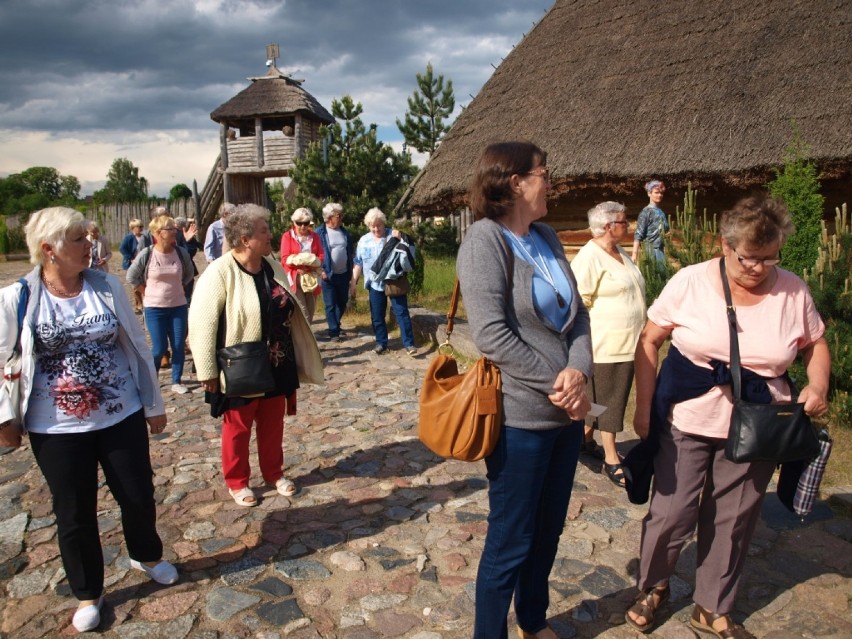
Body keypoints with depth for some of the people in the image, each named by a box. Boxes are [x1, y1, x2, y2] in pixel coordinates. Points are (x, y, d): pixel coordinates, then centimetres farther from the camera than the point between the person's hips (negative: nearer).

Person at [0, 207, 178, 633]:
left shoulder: (107, 287, -5)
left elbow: (137, 346, 2)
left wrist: (154, 404, 6)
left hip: (121, 416, 2)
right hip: (56, 428, -1)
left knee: (138, 495, 13)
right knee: (74, 513, 12)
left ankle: (146, 556, 44)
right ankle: (88, 594, 35)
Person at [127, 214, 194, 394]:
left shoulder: (181, 253, -4)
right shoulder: (147, 254, -11)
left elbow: (189, 273, 14)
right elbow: (131, 276, 2)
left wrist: (179, 288, 8)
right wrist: (146, 293, 1)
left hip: (178, 306, 3)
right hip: (154, 308, -2)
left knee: (179, 346, 4)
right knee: (159, 347, 0)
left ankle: (176, 382, 18)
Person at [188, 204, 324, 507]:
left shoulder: (272, 266, 2)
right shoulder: (220, 272, -19)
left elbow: (290, 311, 14)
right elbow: (201, 323, -19)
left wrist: (297, 358, 16)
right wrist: (208, 371, -18)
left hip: (277, 366, 6)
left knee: (273, 424, 18)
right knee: (238, 428, 13)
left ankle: (274, 473, 37)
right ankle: (237, 482, 31)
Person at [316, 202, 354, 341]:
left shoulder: (344, 232, 8)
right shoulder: (320, 233, -9)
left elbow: (351, 251, 15)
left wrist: (351, 271, 10)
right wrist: (321, 271, -14)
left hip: (344, 274, 5)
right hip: (329, 275, -5)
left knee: (342, 302, 14)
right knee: (330, 305, 2)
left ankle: (336, 325, 32)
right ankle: (333, 331, 9)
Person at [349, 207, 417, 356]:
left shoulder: (394, 235, -2)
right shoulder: (364, 241, 7)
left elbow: (410, 254, -7)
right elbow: (358, 263, 12)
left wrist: (400, 239, -20)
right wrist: (353, 282, 9)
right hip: (375, 284, 3)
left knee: (402, 313, -4)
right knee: (377, 316, 8)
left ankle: (409, 344, -1)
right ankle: (381, 343, 22)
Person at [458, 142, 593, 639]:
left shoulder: (547, 238, 8)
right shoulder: (485, 238, -14)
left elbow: (578, 314, 5)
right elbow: (492, 335, -23)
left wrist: (578, 371, -13)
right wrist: (555, 383, -18)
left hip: (566, 412, 8)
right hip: (520, 417, -8)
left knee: (548, 530, 22)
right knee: (510, 542, 7)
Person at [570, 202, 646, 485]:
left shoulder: (620, 253, 13)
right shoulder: (589, 257, -16)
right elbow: (579, 301, -20)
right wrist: (590, 337, -19)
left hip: (627, 343, 9)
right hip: (605, 345, -9)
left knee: (599, 397, 18)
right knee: (608, 400, -1)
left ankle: (587, 438, 34)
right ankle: (611, 459, 8)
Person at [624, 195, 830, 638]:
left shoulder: (793, 292, -2)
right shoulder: (691, 282, -10)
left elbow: (815, 344, 13)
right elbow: (649, 341, -5)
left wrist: (817, 385, -8)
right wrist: (643, 409, -7)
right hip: (686, 421, -2)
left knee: (733, 521, 14)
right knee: (671, 513, 3)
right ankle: (652, 588, 32)